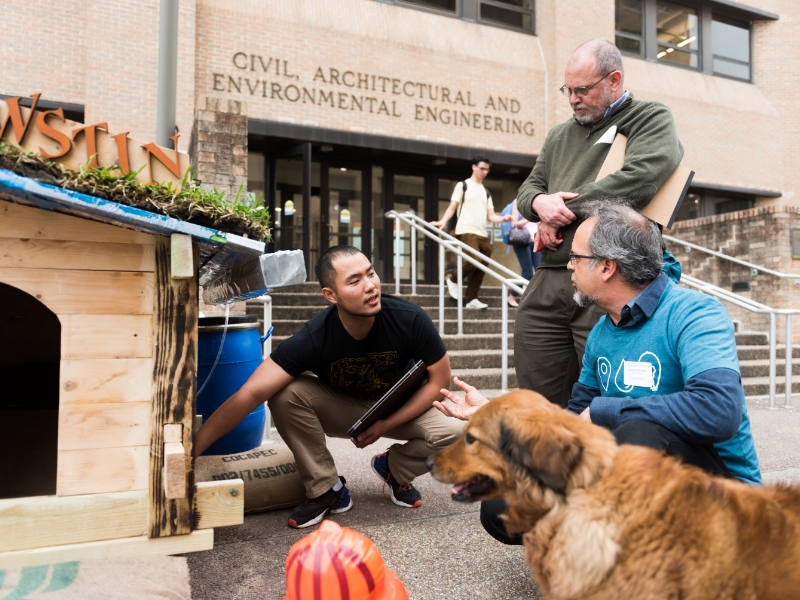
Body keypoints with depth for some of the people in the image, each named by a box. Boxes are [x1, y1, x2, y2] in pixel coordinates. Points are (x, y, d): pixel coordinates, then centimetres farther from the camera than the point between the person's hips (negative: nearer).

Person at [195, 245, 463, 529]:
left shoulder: (410, 319, -29)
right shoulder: (313, 339, -31)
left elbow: (439, 380, -17)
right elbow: (250, 394, -35)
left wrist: (385, 425, -22)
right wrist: (191, 449, -41)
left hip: (400, 409, 1)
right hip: (341, 408, 0)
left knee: (452, 433, -27)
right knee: (286, 394, -29)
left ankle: (393, 468, 6)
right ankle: (325, 488, -8)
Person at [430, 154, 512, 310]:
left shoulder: (486, 192, 21)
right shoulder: (463, 185, 6)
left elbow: (490, 216, 14)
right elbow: (452, 207, 0)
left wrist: (503, 218, -6)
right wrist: (443, 221, -17)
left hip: (482, 234, 6)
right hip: (466, 231, -6)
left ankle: (471, 299, 8)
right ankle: (453, 280, 4)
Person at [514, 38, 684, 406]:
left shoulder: (652, 120, 5)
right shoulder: (559, 135, 25)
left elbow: (639, 179, -13)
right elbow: (527, 189, 24)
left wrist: (560, 213, -7)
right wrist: (540, 202, -3)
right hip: (547, 282, 6)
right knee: (538, 404, 7)